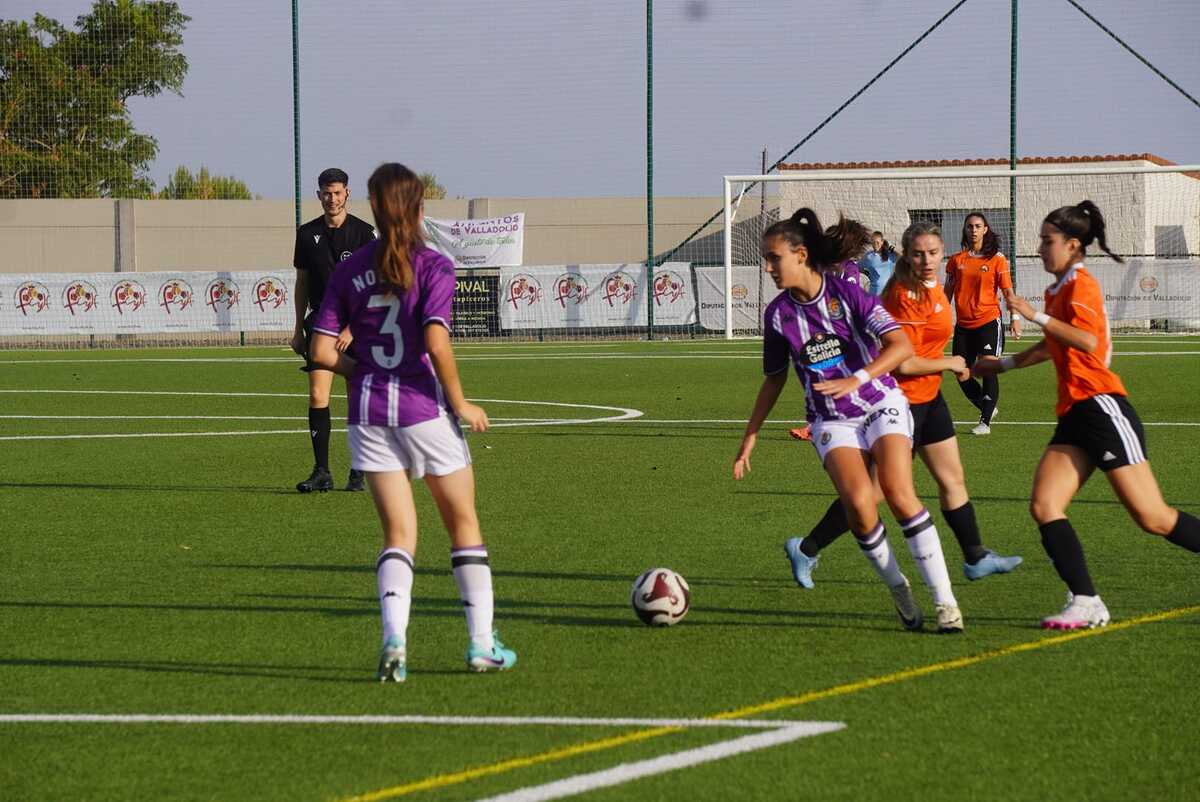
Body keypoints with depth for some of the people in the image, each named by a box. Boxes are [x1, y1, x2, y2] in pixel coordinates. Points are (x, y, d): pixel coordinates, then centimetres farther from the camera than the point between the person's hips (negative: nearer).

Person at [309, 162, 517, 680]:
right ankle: (482, 643, 13)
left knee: (399, 535, 7)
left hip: (369, 414, 3)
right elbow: (436, 343, -19)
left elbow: (322, 352, 0)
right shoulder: (433, 267, -8)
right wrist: (461, 404, -7)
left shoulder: (350, 271, 4)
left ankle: (394, 639, -14)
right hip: (424, 408, -3)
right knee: (464, 525, 13)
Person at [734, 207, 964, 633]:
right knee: (858, 501, -24)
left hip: (882, 406, -2)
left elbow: (901, 345, -18)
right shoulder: (779, 312, 0)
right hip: (831, 421, 2)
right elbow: (774, 378, 14)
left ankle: (945, 600, -17)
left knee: (899, 493, -23)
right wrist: (750, 436, 13)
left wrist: (856, 380, -31)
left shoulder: (847, 291, -11)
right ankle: (898, 589, -3)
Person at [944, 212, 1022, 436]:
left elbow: (1007, 292, -2)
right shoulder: (956, 260, 7)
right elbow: (948, 292, 13)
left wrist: (1015, 318, -13)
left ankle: (985, 422, -2)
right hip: (963, 325, 4)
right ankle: (987, 409, 25)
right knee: (962, 375, 3)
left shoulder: (997, 259, -1)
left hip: (988, 322, -4)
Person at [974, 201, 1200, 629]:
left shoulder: (1081, 284, -8)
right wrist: (1004, 364, 43)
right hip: (1075, 415, 9)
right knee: (1044, 506, -8)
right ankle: (1086, 603, -10)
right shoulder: (1058, 289, 19)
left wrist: (1036, 316, -22)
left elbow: (1088, 340, -26)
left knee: (1152, 517, -10)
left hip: (1102, 406, -9)